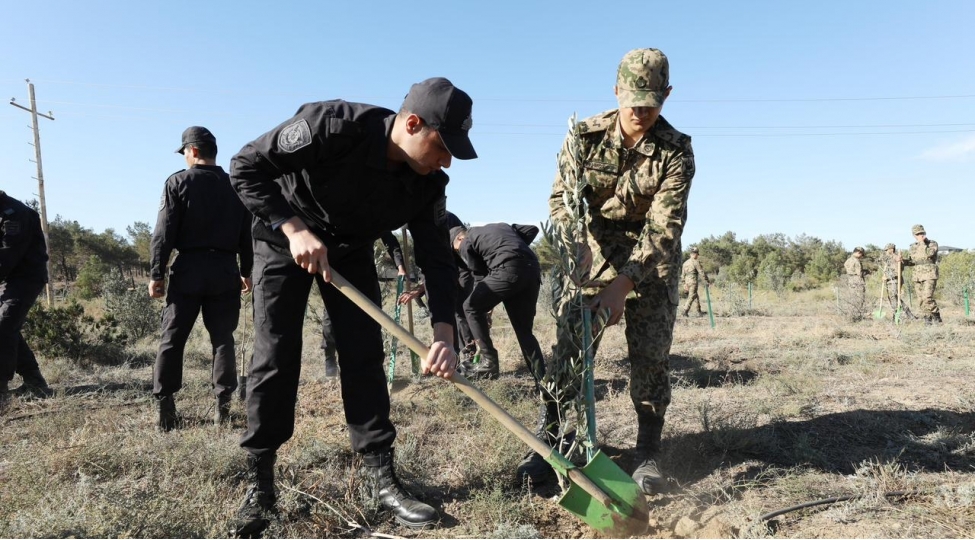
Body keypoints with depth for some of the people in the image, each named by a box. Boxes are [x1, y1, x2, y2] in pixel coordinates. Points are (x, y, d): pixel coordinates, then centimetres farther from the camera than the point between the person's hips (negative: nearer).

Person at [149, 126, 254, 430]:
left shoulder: (179, 182, -1)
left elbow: (164, 232, -6)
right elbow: (246, 235, 11)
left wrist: (156, 274, -2)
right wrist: (246, 271, 18)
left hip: (189, 269, -2)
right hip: (225, 270, 3)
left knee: (172, 338, 5)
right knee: (222, 338, 7)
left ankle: (164, 404, 4)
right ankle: (223, 403, 4)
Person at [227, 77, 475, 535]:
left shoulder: (427, 184, -19)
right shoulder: (332, 124, -33)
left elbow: (437, 257, -17)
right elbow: (246, 167, -25)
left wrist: (443, 333, -29)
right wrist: (295, 229, -34)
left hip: (351, 251, 4)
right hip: (284, 239, -3)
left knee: (365, 356, -4)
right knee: (275, 357, -7)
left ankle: (380, 476, 6)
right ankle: (259, 487, 7)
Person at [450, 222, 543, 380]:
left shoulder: (466, 243, 17)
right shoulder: (499, 226, 36)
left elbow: (480, 275, 16)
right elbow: (532, 229, 26)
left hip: (509, 270, -6)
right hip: (533, 270, 6)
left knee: (471, 307, 11)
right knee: (525, 331, 15)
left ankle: (489, 361, 6)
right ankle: (543, 381, 11)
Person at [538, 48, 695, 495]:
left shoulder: (676, 151, -16)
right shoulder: (584, 135, -11)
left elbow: (664, 226, -23)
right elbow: (562, 195, -12)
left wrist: (624, 282, -34)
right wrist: (575, 242, -34)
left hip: (650, 260, -1)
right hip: (593, 253, 1)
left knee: (651, 354, -4)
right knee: (568, 345, -4)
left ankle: (648, 453, 10)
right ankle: (548, 441, 7)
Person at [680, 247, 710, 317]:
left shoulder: (685, 262, 13)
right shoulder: (696, 262, -10)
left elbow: (683, 274, 16)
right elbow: (702, 272, -11)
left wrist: (684, 283, 21)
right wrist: (707, 281, -4)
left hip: (687, 282, 8)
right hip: (693, 281, -8)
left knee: (696, 297, 18)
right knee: (691, 297, -5)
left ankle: (699, 312, 23)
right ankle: (685, 311, -12)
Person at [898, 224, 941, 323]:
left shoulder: (933, 244, -1)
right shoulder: (913, 247, 13)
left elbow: (928, 254, -21)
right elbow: (910, 261, 16)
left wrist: (922, 242, -15)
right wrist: (902, 259, -3)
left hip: (930, 275, -5)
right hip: (917, 276, 5)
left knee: (927, 298, -17)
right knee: (921, 300, 3)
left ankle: (936, 316, 0)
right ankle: (928, 317, 14)